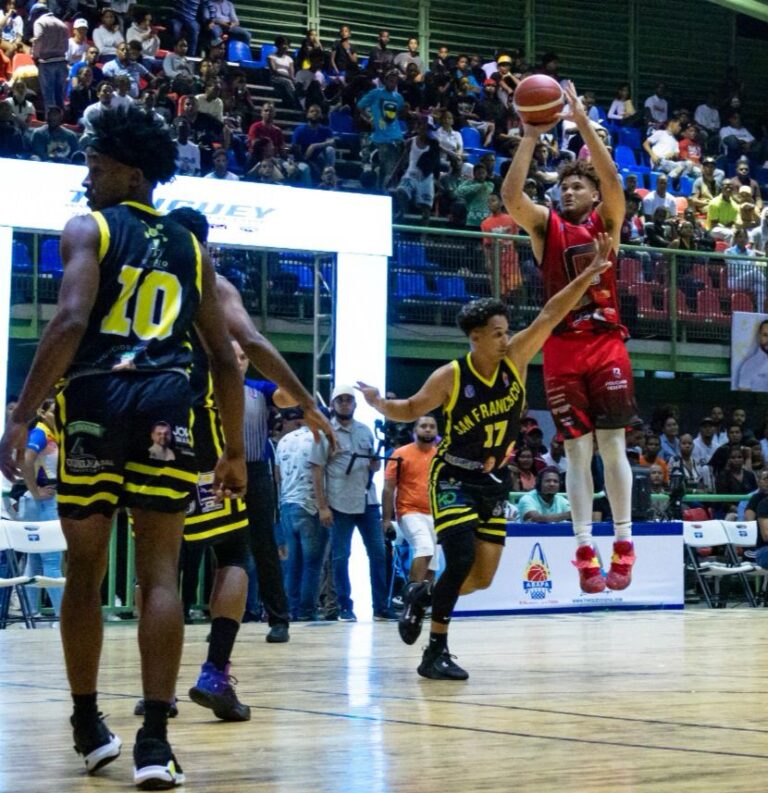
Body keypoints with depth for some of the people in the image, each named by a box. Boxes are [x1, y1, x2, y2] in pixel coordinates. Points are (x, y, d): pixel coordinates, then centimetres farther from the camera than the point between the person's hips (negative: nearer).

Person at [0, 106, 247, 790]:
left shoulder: (89, 230, 5)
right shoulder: (191, 250, 19)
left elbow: (70, 322, -12)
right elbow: (225, 358, 18)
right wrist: (234, 452, 23)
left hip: (94, 399, -2)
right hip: (165, 402, 3)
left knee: (85, 572, 11)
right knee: (160, 574, -1)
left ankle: (89, 725, 23)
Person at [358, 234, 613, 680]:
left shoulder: (515, 360, -6)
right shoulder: (450, 377, -14)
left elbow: (550, 316, -11)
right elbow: (411, 411, 1)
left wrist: (590, 275, -16)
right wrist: (379, 404, -12)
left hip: (495, 482, 5)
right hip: (454, 479, -5)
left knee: (483, 578, 2)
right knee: (462, 561, -20)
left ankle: (424, 597, 32)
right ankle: (436, 654, -9)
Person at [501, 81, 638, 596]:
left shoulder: (606, 220, 7)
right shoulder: (546, 225, 9)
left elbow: (613, 180, -12)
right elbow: (511, 196, -9)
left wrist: (583, 123, -18)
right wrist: (530, 138, -15)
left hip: (606, 344, -1)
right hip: (562, 348, 1)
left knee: (612, 445, -2)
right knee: (577, 451, 0)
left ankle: (624, 543, 4)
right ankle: (585, 549, -1)